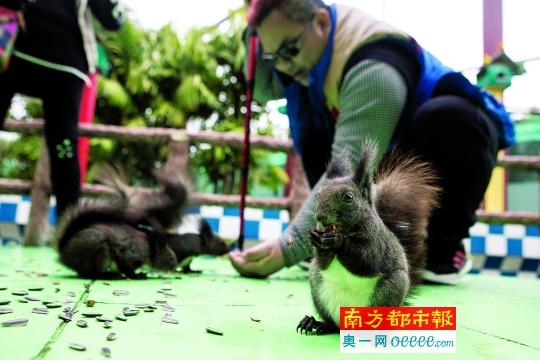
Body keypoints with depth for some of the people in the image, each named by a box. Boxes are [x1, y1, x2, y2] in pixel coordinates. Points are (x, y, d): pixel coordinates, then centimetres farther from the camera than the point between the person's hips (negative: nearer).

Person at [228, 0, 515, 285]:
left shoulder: (373, 66, -34)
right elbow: (262, 91, -2)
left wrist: (286, 249, -44)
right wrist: (256, 35, -17)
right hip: (393, 156, 7)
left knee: (445, 115, -39)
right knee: (309, 130, -10)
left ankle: (444, 247, -18)